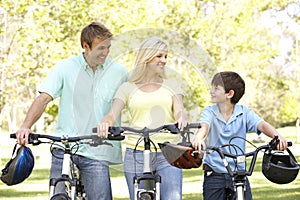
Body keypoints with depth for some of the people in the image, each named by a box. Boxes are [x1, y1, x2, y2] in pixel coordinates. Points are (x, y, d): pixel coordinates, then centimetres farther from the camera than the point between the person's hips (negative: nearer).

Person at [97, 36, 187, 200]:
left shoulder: (172, 86, 14)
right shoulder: (128, 88, 10)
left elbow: (178, 110, -1)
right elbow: (113, 114, -1)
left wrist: (181, 119, -26)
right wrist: (105, 123, -26)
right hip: (136, 154, 0)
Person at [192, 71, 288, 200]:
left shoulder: (245, 113, 1)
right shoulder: (209, 112, -1)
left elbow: (262, 125, -13)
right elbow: (204, 126, -21)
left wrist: (277, 136, -35)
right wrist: (198, 138, -45)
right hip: (214, 174, 0)